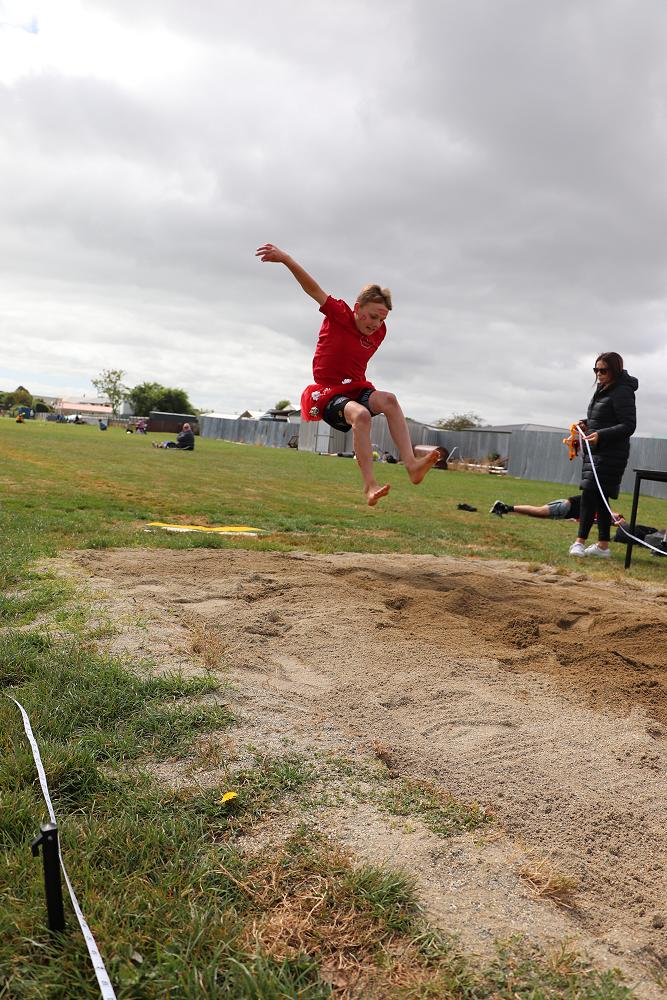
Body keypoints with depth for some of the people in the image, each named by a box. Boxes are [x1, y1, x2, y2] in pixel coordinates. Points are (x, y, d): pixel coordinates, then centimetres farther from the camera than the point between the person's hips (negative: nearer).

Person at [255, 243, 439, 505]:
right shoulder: (339, 314, -8)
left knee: (388, 399, -28)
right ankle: (370, 485, -39)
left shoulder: (379, 332, 6)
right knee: (360, 414, -36)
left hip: (357, 389, 5)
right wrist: (285, 259, -25)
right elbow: (312, 288, -18)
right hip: (328, 393, -4)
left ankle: (411, 464, -39)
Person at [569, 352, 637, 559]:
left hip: (610, 454, -9)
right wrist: (587, 425, 7)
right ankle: (602, 545, 15)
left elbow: (629, 426, -16)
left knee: (590, 493, -13)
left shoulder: (622, 392, -12)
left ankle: (580, 541, -9)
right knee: (599, 498, 10)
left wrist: (600, 435, -26)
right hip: (594, 452, 9)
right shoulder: (602, 390, 15)